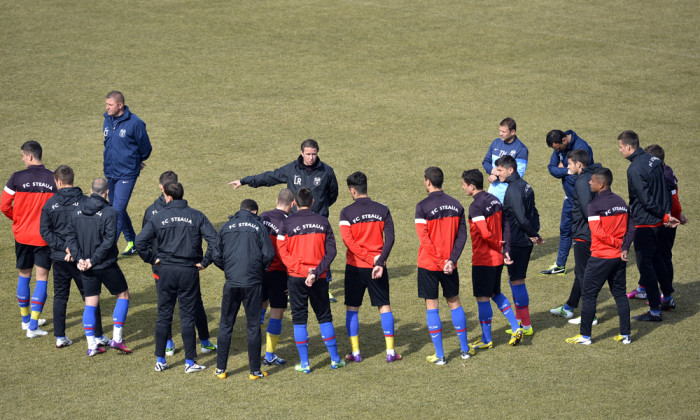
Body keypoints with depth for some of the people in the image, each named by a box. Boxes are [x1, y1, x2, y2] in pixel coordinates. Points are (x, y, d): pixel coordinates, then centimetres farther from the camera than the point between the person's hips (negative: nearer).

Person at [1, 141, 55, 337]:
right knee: (42, 278, 3)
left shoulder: (17, 178, -9)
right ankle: (33, 326, -3)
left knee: (24, 275, 18)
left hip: (22, 235, 1)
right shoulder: (54, 179, -8)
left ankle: (26, 319, 29)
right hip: (45, 236, -1)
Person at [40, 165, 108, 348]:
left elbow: (44, 230, -5)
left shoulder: (50, 203, -2)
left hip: (59, 257, 1)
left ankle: (60, 337, 13)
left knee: (60, 296, 13)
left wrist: (63, 247, -10)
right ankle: (98, 336, 9)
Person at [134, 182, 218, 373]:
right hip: (189, 271, 0)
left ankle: (160, 360, 14)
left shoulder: (159, 217, -1)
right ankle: (190, 362, 6)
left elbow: (140, 241, -6)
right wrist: (204, 262, -3)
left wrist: (152, 259, 6)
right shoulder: (196, 216, -2)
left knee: (164, 315, 10)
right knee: (187, 316, 5)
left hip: (166, 270, 0)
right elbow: (213, 239, -11)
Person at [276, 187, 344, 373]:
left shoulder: (287, 223, -4)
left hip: (296, 277, -2)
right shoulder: (323, 222, 1)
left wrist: (303, 270, -12)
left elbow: (282, 252, -10)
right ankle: (335, 359, 18)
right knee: (324, 317, 14)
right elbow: (331, 251, -4)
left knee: (299, 319, 6)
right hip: (319, 279, 2)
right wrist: (316, 272, -10)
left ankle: (304, 363, 5)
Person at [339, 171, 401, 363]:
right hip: (377, 267, 2)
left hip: (355, 267, -2)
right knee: (384, 306, 8)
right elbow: (389, 239, -8)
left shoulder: (347, 212, -6)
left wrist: (372, 258, -15)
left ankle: (355, 352, 8)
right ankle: (390, 352, 4)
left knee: (352, 308, 9)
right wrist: (379, 262, -13)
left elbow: (349, 241, -15)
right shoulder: (383, 210, 1)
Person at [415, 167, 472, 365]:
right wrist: (451, 260, -7)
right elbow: (462, 235, -2)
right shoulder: (456, 205, 2)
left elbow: (424, 239, -17)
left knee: (431, 307, 3)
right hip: (449, 266, 4)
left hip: (429, 264, -4)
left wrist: (440, 261, -13)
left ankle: (439, 356, 3)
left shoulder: (423, 207, -13)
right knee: (454, 303, 17)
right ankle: (465, 349, 24)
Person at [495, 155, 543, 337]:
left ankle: (526, 326, 2)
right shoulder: (524, 185, 11)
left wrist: (533, 234, -8)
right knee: (515, 279, 19)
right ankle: (519, 321, 26)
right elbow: (533, 213, 13)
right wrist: (535, 233, 6)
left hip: (517, 242, -10)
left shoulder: (513, 190, -19)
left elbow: (521, 218, -22)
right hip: (525, 241, 10)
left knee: (517, 281, -3)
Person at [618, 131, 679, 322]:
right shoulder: (654, 160, 5)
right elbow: (665, 191, 10)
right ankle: (668, 296, 38)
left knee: (645, 265, -1)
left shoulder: (635, 169, -22)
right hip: (658, 222, 9)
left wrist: (664, 215, -12)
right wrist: (667, 213, 10)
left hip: (644, 223, -9)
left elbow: (646, 200, -22)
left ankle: (655, 311, 1)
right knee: (656, 258, 25)